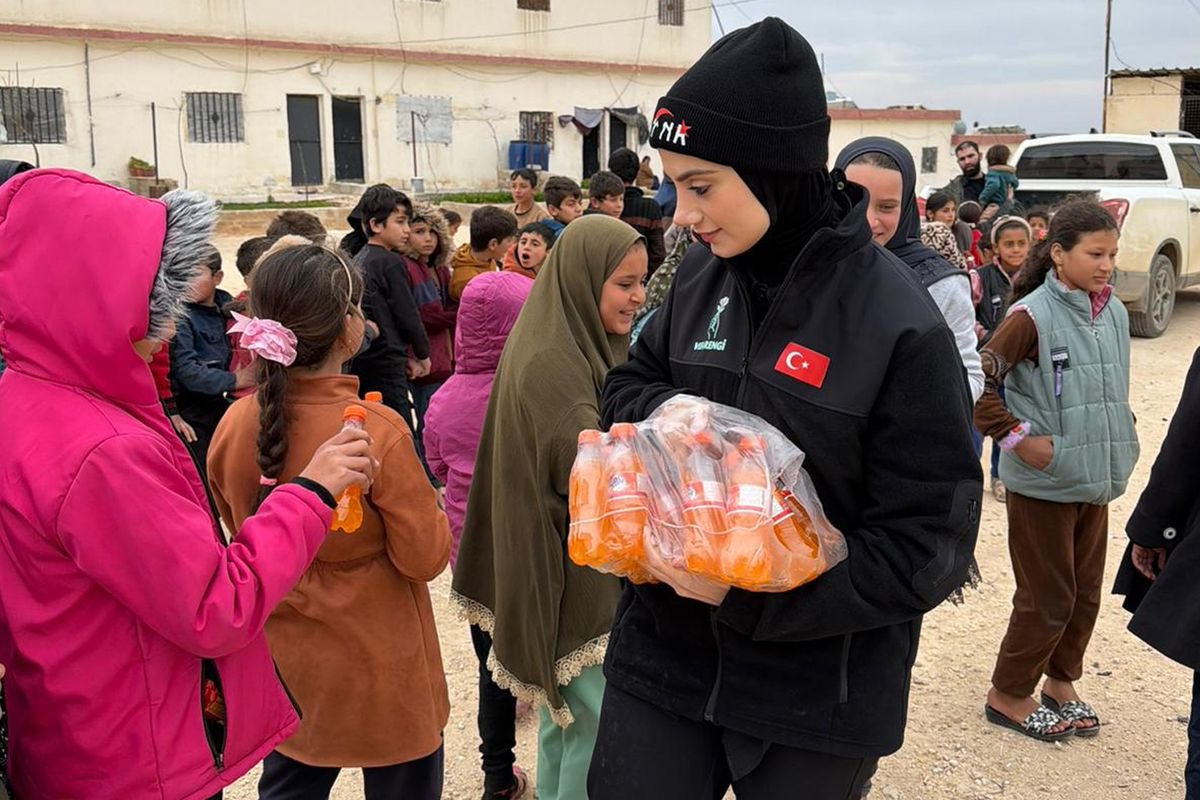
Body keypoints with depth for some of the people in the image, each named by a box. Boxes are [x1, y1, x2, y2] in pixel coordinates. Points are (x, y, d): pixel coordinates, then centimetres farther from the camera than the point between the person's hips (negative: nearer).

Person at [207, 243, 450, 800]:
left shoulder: (235, 424, -10)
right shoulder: (377, 431, -25)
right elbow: (427, 557, -16)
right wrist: (426, 507, 1)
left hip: (282, 659, 5)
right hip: (377, 669, -5)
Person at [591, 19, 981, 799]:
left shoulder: (899, 325, -18)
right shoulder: (702, 275, -2)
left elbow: (927, 549, -16)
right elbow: (631, 384, 13)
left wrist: (746, 596, -22)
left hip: (815, 698, -4)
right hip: (665, 653, 4)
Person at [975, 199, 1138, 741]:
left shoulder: (1114, 313, 4)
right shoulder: (1032, 316, -17)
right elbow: (978, 383, -18)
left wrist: (1120, 442, 11)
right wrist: (1017, 438, -18)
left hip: (1095, 480, 6)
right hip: (1043, 484, -6)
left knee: (1084, 594, 16)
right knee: (1046, 599, 3)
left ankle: (1060, 681, 36)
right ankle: (1008, 696, 21)